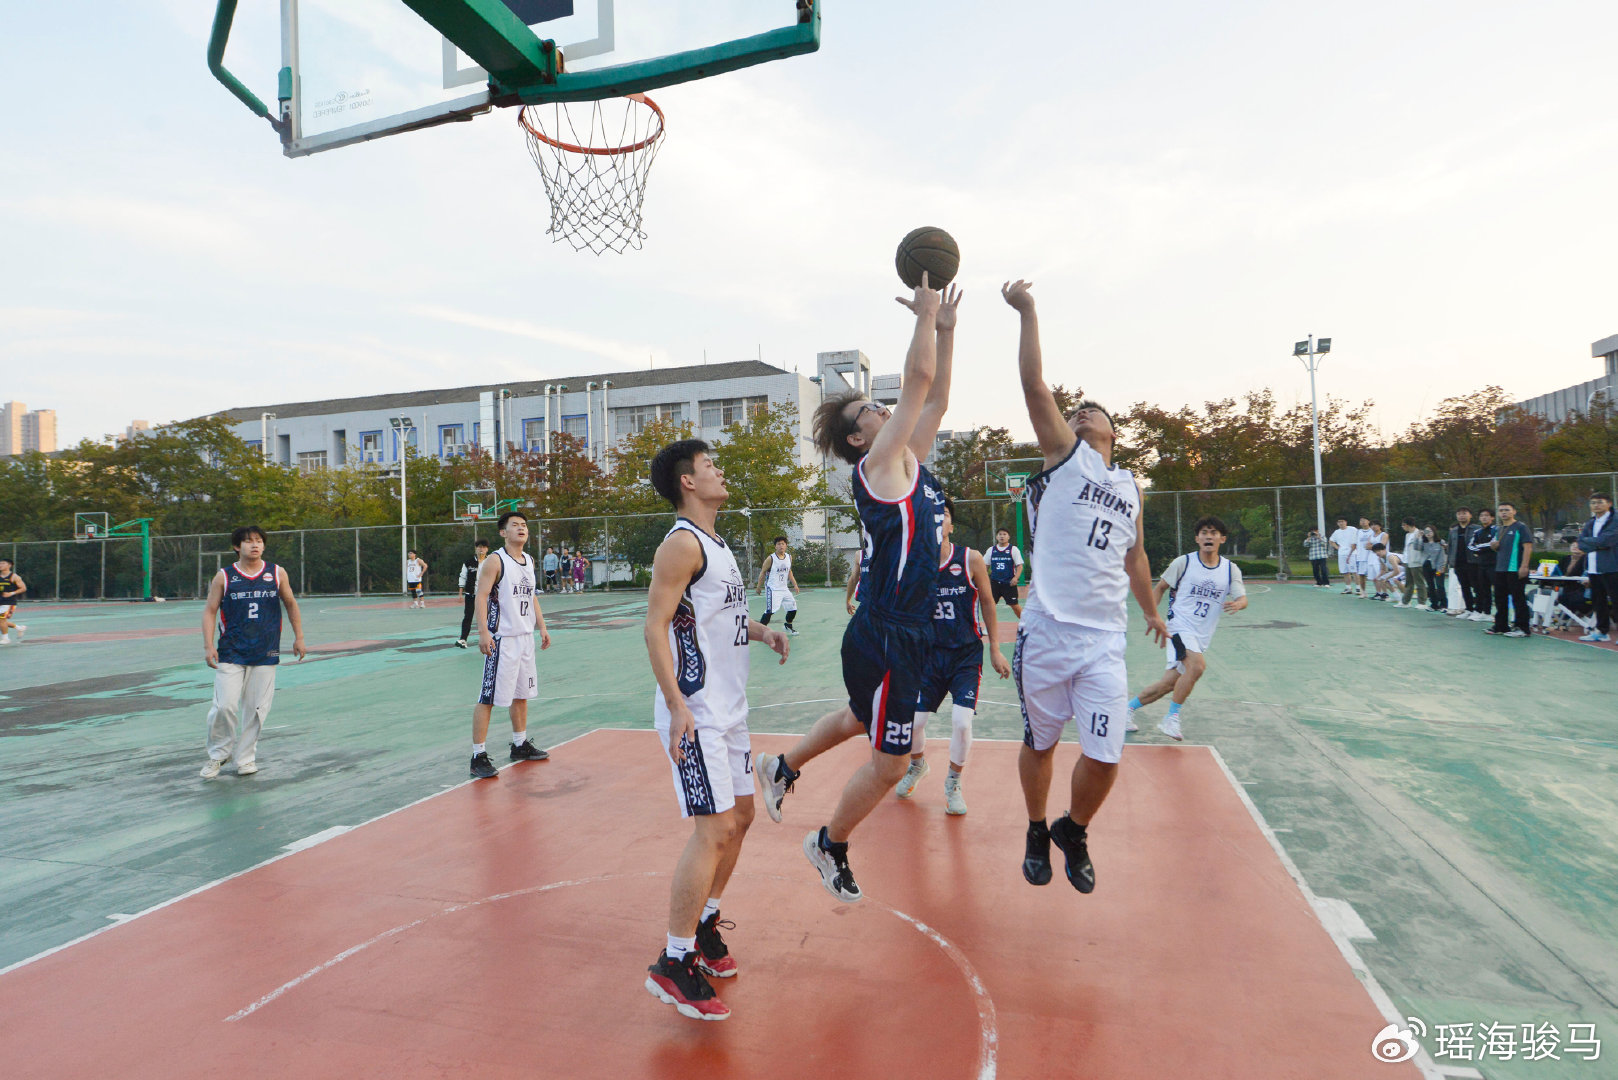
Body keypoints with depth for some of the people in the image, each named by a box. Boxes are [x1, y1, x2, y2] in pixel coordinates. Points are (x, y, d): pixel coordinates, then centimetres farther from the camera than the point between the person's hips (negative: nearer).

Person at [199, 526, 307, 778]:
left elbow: (291, 605, 15)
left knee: (256, 708, 3)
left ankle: (245, 757, 19)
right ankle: (218, 754, 16)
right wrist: (208, 646, -5)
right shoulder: (224, 577, 1)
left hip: (266, 653, 1)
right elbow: (209, 610, 4)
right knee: (224, 706, -7)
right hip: (231, 653, -1)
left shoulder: (277, 573, 4)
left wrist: (299, 638, 13)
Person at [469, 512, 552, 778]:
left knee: (522, 693, 17)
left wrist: (541, 627, 17)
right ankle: (478, 756, -1)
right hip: (501, 638, -8)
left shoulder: (529, 561, 12)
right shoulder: (495, 561, -11)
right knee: (488, 697, -6)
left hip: (525, 636, 8)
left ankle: (520, 745, 30)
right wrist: (483, 632, -25)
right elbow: (481, 596, -16)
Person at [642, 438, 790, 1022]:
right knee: (715, 828, -9)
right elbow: (655, 626, -20)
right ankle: (674, 963, 2)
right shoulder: (682, 544, -14)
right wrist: (676, 704, -26)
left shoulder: (715, 545, 15)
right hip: (696, 713, -10)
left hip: (728, 710, 10)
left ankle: (703, 923, 32)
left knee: (740, 816, 16)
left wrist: (760, 630, 7)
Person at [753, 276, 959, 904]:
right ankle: (831, 845, 25)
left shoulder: (908, 462, 11)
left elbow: (935, 396, 14)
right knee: (890, 762, 2)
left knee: (861, 718, 30)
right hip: (885, 639, -9)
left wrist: (945, 327, 10)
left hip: (903, 634, 10)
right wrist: (926, 315, -8)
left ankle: (782, 767, 49)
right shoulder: (878, 466, -14)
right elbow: (918, 380, -17)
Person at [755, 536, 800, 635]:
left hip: (784, 589, 6)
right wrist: (759, 587, -1)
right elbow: (763, 572, -5)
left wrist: (795, 584, 12)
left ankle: (788, 626, 36)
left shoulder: (789, 557, 4)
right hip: (772, 589, -6)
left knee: (793, 608, 12)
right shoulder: (771, 558, -14)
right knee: (770, 611, -16)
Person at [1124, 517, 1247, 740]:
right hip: (1181, 627, -4)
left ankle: (1128, 707, 26)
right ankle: (1171, 718, -16)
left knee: (1169, 684, 6)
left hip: (1203, 637, 4)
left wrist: (1237, 604, -28)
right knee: (1197, 665, -30)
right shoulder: (1184, 562, -3)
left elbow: (1243, 598, -5)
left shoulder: (1231, 569, 4)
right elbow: (1161, 587, 7)